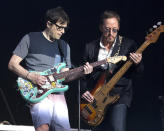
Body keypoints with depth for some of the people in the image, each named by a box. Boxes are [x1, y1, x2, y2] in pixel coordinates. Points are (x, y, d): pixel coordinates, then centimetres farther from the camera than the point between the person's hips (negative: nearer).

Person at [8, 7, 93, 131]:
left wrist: (82, 72, -1)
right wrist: (31, 76, -14)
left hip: (58, 94, 6)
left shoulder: (64, 46, 19)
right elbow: (12, 64, 1)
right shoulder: (30, 39, 3)